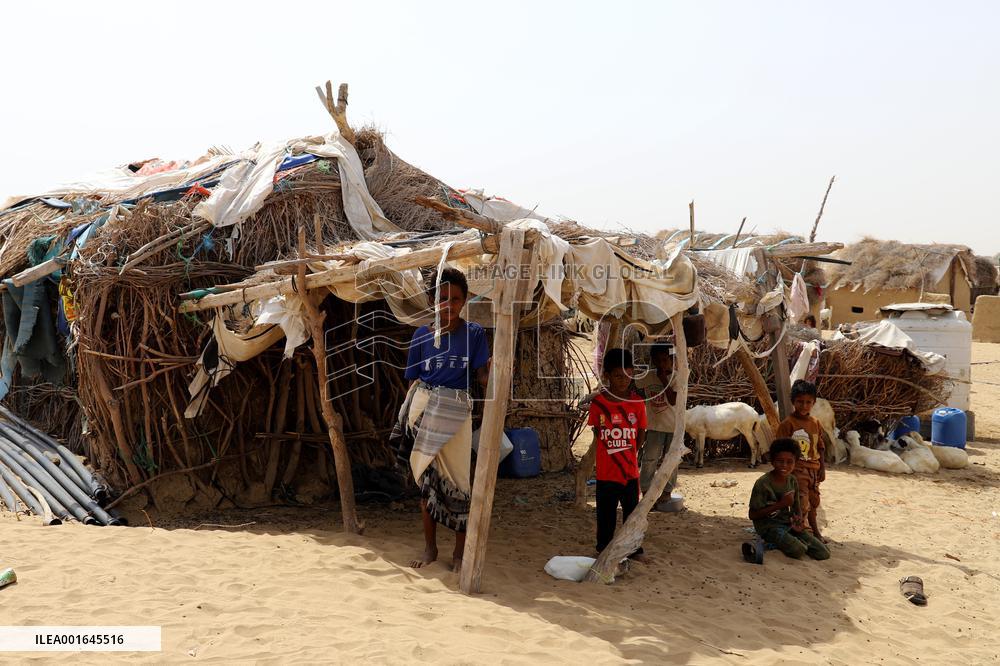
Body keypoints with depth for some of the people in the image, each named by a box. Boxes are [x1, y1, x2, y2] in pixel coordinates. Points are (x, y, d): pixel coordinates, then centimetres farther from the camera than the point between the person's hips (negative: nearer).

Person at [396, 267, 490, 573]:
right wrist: (408, 415, 0)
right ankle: (430, 547, 20)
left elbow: (482, 377, -5)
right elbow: (414, 381, 9)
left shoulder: (473, 333, 1)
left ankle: (459, 551, 13)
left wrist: (492, 364, -25)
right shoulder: (422, 334, 6)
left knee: (456, 479, 1)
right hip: (424, 409, 2)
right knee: (426, 478, 7)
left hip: (456, 412, -2)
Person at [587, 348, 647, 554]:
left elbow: (641, 434, 7)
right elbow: (596, 431, 5)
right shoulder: (598, 402, -7)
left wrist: (631, 453, 6)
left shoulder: (637, 402, -3)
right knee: (606, 511, 10)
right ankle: (604, 548, 24)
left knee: (632, 509, 12)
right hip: (606, 471, -1)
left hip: (630, 469, 1)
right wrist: (609, 451, 3)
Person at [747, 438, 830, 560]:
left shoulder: (792, 480, 4)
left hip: (789, 524, 6)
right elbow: (752, 515, -17)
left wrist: (799, 520, -10)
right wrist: (780, 504, -22)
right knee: (798, 550, -32)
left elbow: (796, 506, 15)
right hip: (769, 526, -6)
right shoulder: (763, 484, -17)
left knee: (824, 554, -3)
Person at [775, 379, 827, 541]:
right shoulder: (788, 424, -12)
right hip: (797, 470, -7)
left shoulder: (815, 424, 8)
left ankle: (815, 532, 36)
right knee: (802, 503, -16)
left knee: (812, 502, 20)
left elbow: (820, 448, 14)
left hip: (813, 469, 7)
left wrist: (822, 468, 10)